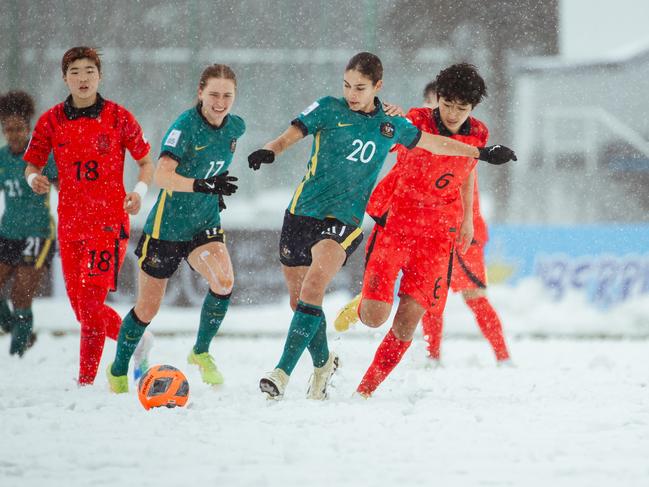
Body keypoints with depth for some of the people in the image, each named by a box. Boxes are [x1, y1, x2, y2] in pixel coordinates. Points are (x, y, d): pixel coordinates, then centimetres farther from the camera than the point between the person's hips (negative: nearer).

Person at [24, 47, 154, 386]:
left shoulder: (118, 118, -2)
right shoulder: (51, 121, 4)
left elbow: (146, 161, 8)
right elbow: (32, 164, 12)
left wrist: (139, 192, -10)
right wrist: (34, 178, -12)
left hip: (109, 221, -4)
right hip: (69, 222, 4)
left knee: (91, 301, -15)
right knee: (80, 304, 6)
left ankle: (86, 380, -10)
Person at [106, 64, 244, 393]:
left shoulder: (235, 127, -1)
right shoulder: (185, 126, -21)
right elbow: (162, 176, -33)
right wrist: (203, 185, -44)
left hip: (205, 224, 4)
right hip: (167, 227, -4)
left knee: (224, 282, -25)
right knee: (148, 307, 7)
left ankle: (201, 352, -3)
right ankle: (118, 371, 31)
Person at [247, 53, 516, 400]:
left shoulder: (391, 125, 9)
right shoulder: (328, 109, 2)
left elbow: (432, 142, 22)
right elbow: (289, 136, -8)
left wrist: (481, 153, 23)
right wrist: (269, 152, -30)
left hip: (345, 220, -1)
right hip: (303, 211, 1)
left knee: (313, 286, -24)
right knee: (299, 300, 7)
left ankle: (283, 372, -26)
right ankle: (322, 363, 35)